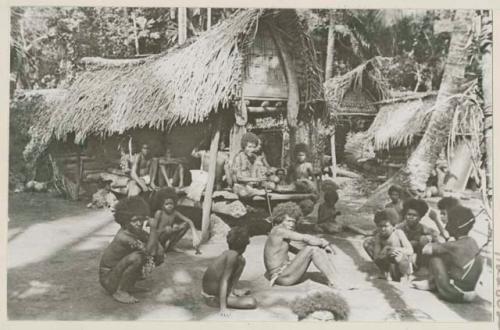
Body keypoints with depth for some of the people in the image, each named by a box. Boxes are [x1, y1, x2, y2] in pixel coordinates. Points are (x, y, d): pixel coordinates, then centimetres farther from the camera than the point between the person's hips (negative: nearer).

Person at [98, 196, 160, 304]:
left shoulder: (135, 231, -4)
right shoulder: (123, 237, -29)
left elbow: (154, 247, 2)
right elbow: (149, 250, -34)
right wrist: (153, 228, -30)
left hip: (118, 270, 9)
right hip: (108, 279, -9)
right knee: (136, 257, -32)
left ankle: (129, 286, 10)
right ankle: (119, 292, -15)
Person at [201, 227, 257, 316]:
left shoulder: (227, 252, 0)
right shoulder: (233, 255, -24)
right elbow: (224, 281, -27)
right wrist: (223, 308, -27)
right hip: (214, 294, -9)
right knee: (252, 303, -18)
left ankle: (231, 292, 9)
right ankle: (214, 301, -9)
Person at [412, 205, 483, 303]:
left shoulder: (453, 246, -19)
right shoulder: (473, 242, 3)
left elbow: (426, 250, -15)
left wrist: (432, 244, 6)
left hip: (454, 294, -8)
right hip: (470, 289, 8)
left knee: (435, 259, -2)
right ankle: (430, 284, 26)